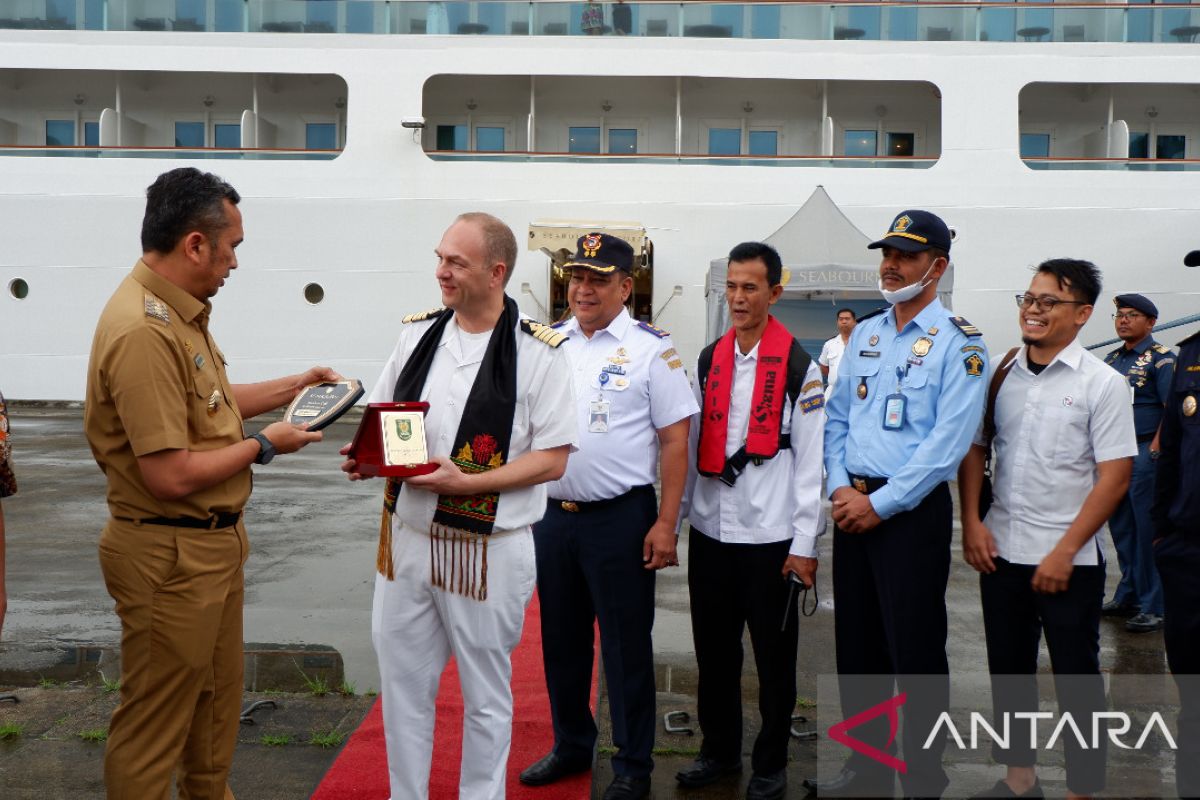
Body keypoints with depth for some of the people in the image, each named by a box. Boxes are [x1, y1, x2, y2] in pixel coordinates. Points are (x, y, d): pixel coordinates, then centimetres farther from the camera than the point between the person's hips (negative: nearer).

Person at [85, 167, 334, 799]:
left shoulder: (179, 313, 6)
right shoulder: (143, 332, -26)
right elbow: (170, 475, -28)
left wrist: (294, 386, 14)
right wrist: (263, 445, -15)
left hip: (212, 542, 10)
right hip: (170, 553, -10)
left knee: (216, 702, 25)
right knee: (155, 724, 8)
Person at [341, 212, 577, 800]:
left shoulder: (538, 352, -10)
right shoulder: (417, 333, 5)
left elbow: (551, 460, -12)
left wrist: (463, 481, -21)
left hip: (486, 550, -4)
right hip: (405, 537, 5)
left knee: (485, 695, 13)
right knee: (402, 684, 16)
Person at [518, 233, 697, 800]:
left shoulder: (651, 349, -7)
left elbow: (674, 440, -8)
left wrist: (665, 524, -13)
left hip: (621, 517, -5)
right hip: (551, 514, 5)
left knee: (626, 643, 6)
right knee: (561, 636, 17)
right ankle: (571, 745, 36)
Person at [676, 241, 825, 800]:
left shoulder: (799, 367, -7)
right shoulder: (708, 361, 7)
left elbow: (811, 460, -7)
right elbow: (691, 446, 10)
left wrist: (804, 544, -9)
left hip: (770, 537, -4)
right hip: (709, 531, 4)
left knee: (773, 657, 9)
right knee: (713, 652, 15)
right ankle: (719, 750, 33)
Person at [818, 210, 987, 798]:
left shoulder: (958, 343, -9)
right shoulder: (864, 334, 11)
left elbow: (949, 441, -16)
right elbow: (836, 418, 12)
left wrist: (880, 504, -16)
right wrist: (840, 487, -3)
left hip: (913, 512, -6)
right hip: (852, 507, 6)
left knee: (915, 649, 2)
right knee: (856, 644, 14)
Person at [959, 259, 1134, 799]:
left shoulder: (1102, 384, -8)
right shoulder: (1000, 374, 4)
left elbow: (1116, 475, -11)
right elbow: (974, 450, 10)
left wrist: (1065, 551, -15)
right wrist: (971, 524, -1)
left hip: (1067, 561, -4)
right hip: (1000, 551, 5)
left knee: (1076, 680, 7)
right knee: (1008, 670, 16)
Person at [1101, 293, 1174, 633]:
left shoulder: (1161, 358, -6)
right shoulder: (1111, 359, 14)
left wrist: (1154, 451, -18)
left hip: (1145, 454, -7)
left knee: (1148, 532, -3)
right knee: (1121, 529, 13)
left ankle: (1154, 607, 5)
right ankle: (1127, 597, 25)